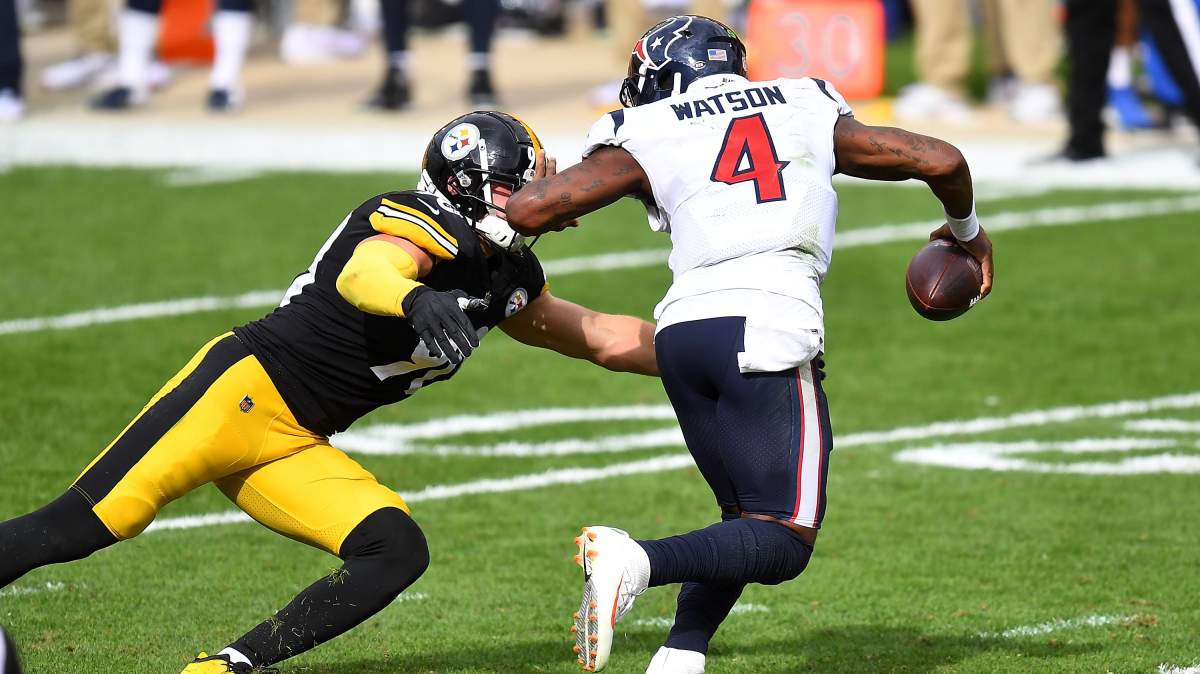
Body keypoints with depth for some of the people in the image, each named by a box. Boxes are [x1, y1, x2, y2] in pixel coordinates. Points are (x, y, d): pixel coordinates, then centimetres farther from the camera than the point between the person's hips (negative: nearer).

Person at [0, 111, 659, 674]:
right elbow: (360, 275, -36)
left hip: (295, 446, 9)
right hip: (247, 389, -9)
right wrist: (417, 300, -56)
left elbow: (604, 339, 29)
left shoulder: (506, 279, 16)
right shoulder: (432, 229, -14)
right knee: (83, 526, -18)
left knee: (396, 554, -12)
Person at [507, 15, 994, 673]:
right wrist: (965, 230, 40)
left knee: (747, 517, 20)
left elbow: (528, 210, 5)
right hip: (767, 329, -3)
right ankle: (640, 562, -26)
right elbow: (940, 160, 20)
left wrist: (548, 183, 28)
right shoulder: (809, 112, 19)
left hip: (682, 328, 3)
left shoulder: (650, 135, 13)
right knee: (783, 540, -3)